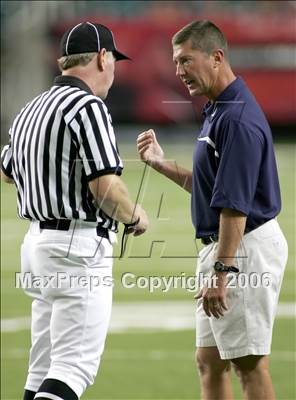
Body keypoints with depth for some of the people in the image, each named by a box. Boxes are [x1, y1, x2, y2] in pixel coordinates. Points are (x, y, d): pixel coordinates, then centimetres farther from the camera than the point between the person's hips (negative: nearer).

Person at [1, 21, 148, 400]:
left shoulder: (30, 109, 12)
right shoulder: (88, 106, -14)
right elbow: (105, 187, -21)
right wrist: (136, 217, -2)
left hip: (38, 240, 9)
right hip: (80, 246, -9)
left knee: (45, 366, 12)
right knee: (75, 367, -10)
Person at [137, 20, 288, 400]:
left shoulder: (238, 119, -20)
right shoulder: (217, 112, 13)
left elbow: (235, 203, -24)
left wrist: (222, 271, -26)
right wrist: (160, 163, 13)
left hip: (244, 249, -11)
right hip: (221, 248, 11)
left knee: (249, 363, -6)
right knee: (209, 360, 13)